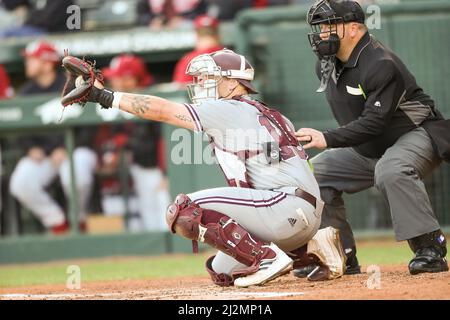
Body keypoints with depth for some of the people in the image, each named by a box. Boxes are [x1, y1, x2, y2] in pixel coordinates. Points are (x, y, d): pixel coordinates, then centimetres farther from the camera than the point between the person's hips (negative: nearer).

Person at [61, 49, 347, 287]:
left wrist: (104, 96, -3)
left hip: (289, 204, -10)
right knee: (222, 272, 20)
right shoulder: (265, 114, 25)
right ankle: (312, 246, 12)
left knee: (184, 211, -17)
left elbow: (161, 110, -6)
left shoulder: (229, 110, -3)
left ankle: (267, 258, -17)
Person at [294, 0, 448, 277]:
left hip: (416, 135, -9)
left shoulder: (381, 65, -26)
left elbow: (374, 122, -33)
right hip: (365, 150, 9)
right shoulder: (326, 65, 1)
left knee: (390, 170, -40)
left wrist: (327, 139, -41)